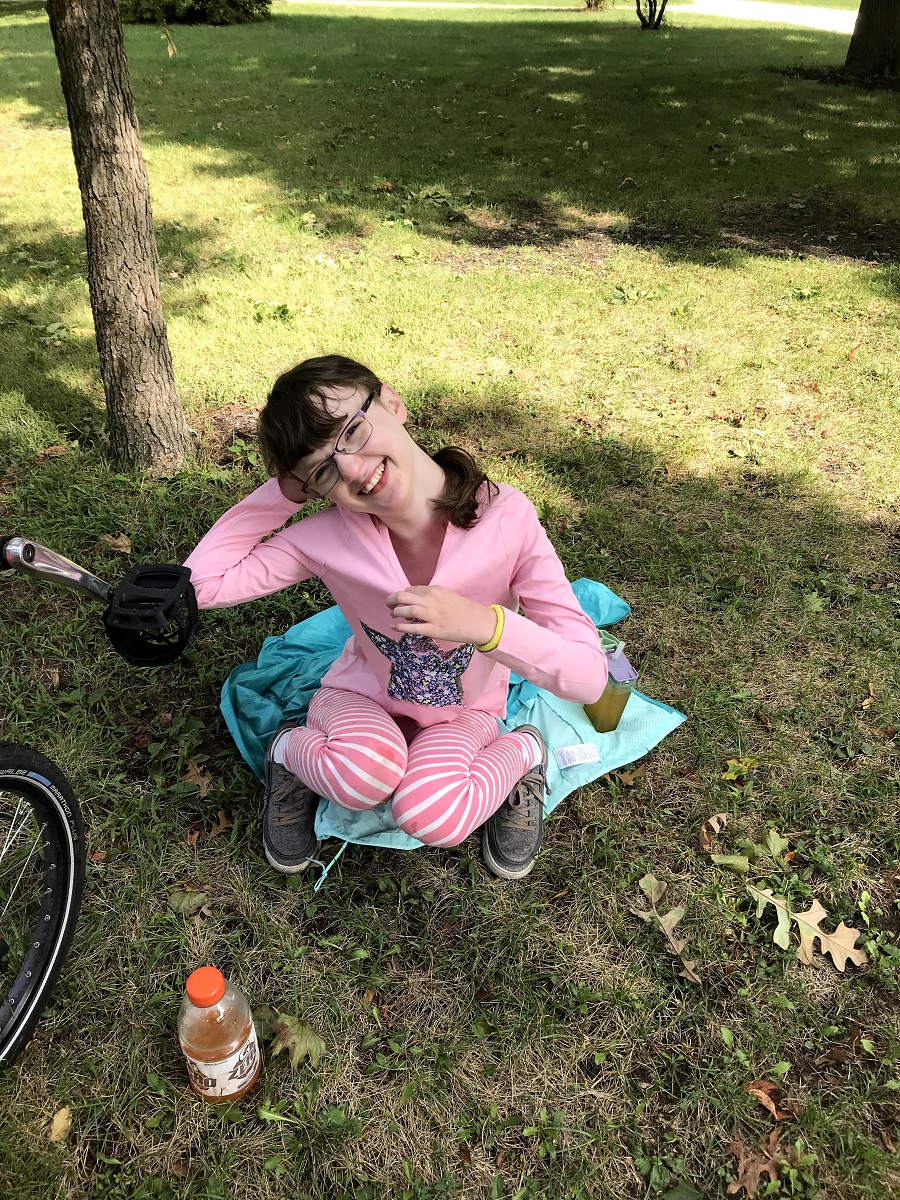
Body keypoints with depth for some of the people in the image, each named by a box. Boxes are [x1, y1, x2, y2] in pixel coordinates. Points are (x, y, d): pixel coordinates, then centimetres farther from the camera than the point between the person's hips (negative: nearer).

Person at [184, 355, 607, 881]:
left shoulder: (508, 517, -26)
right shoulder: (326, 536, -21)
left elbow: (590, 678, -25)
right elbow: (202, 583, -18)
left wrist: (485, 623, -41)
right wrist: (284, 492, -24)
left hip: (464, 714, 0)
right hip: (361, 699, 1)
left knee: (430, 813, -31)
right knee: (367, 771, -34)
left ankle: (519, 756, 1)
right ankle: (291, 753, 0)